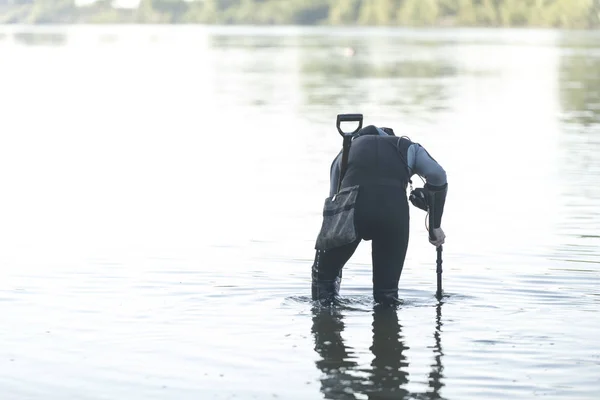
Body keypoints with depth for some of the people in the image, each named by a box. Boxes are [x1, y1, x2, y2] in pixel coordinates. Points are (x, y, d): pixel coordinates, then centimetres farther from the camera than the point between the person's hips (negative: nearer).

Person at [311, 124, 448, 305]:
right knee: (388, 293, 16)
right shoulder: (408, 147, 31)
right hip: (394, 207, -1)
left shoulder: (348, 149, 36)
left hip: (351, 204, 1)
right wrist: (435, 225, 17)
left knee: (324, 273, 23)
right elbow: (438, 176, 11)